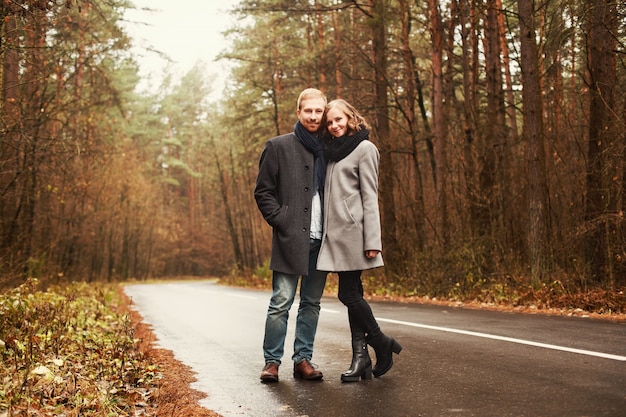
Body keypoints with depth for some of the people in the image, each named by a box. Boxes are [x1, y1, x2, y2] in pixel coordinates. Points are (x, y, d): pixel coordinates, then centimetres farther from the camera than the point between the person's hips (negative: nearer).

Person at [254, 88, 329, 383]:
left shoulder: (328, 150, 13)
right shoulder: (279, 147, 3)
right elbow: (262, 192, 1)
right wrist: (281, 221, -9)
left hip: (321, 240, 4)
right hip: (290, 238, -4)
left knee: (312, 303, 8)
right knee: (281, 302, -5)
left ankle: (303, 360, 17)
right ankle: (271, 361, 5)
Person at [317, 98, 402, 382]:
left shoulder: (364, 148, -3)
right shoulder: (333, 151, 19)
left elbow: (370, 197, -8)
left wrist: (372, 240, -14)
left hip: (352, 231, -7)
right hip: (336, 232, 7)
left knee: (348, 294, -7)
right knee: (352, 294, 6)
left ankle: (381, 343, 10)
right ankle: (360, 357, 8)